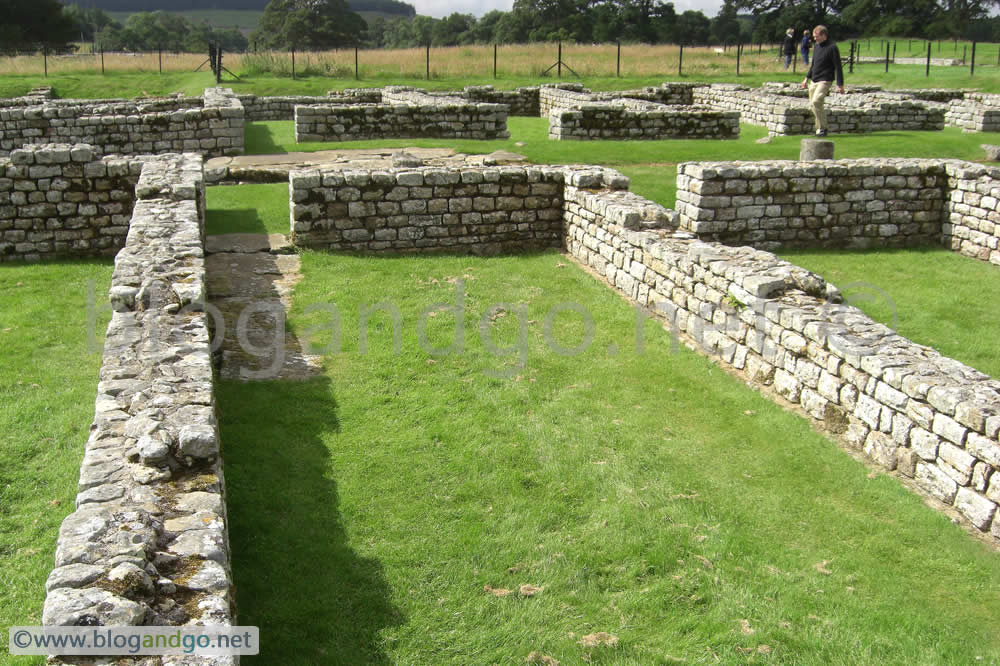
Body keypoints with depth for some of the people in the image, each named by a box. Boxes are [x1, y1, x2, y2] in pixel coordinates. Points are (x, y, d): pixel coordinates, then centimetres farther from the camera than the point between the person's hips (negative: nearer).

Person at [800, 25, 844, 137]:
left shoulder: (832, 48, -10)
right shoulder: (817, 46, 13)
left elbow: (838, 67, -11)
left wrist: (840, 85, -14)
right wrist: (807, 78, 23)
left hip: (825, 81, -8)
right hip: (813, 81, 8)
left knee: (816, 101, -22)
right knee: (813, 103, 7)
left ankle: (822, 128, -12)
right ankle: (820, 128, 18)